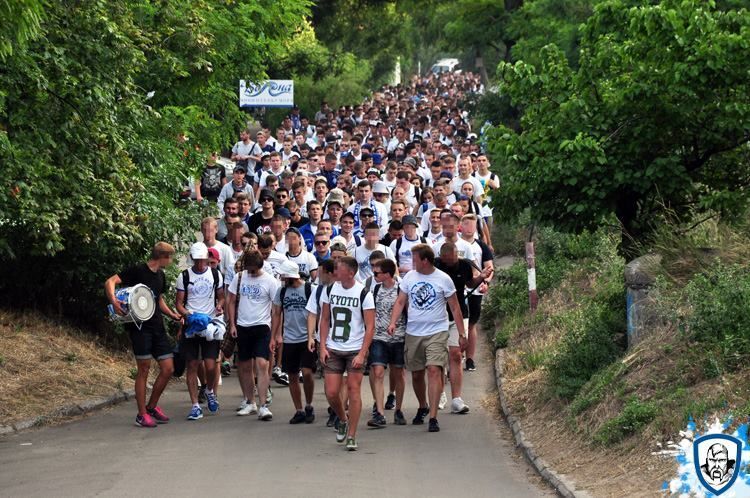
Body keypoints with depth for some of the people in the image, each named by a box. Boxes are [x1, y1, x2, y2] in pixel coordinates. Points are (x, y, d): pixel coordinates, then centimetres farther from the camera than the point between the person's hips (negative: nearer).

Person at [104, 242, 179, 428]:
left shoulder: (160, 276, 15)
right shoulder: (138, 271, -8)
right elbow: (110, 282, -16)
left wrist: (172, 315, 14)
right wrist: (113, 301, -33)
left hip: (156, 326, 7)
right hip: (139, 327, -7)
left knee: (168, 368, 3)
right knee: (144, 369, -5)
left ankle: (152, 406, 21)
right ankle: (142, 415, 4)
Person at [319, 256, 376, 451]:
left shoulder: (363, 293, -10)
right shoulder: (330, 289, 4)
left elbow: (370, 327, -10)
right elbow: (325, 319, 11)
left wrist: (362, 354, -16)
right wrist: (323, 346, 2)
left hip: (355, 350, -4)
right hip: (333, 350, 4)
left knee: (353, 390, -5)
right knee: (331, 393, -1)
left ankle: (351, 436, 4)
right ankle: (343, 420, 29)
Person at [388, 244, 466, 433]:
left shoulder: (443, 279, -4)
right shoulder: (409, 277, 6)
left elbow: (455, 308, 1)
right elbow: (400, 302, 5)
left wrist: (462, 334, -2)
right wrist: (393, 323, -12)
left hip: (437, 333, -4)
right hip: (413, 333, 4)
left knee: (434, 370, -17)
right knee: (416, 374, 12)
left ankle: (433, 417, -18)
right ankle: (422, 408, 37)